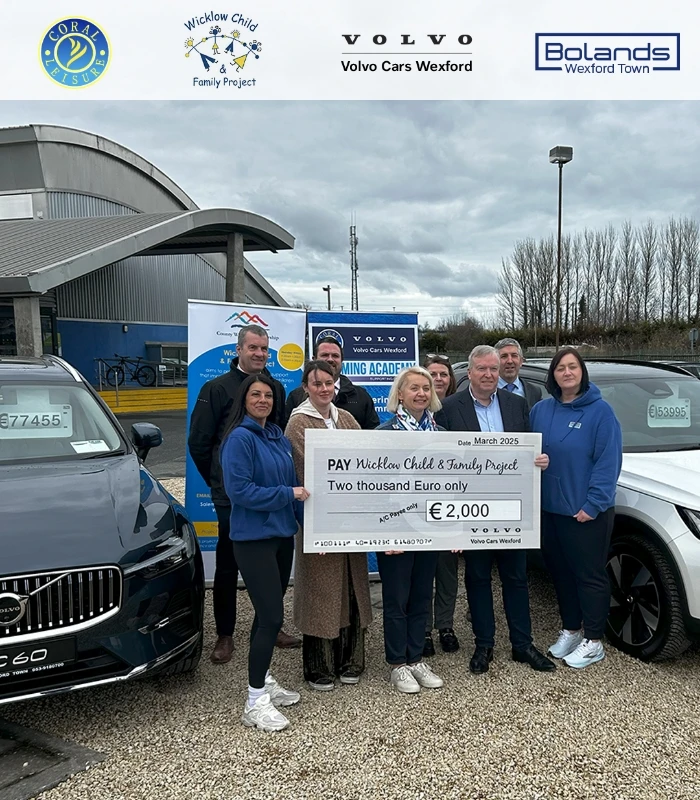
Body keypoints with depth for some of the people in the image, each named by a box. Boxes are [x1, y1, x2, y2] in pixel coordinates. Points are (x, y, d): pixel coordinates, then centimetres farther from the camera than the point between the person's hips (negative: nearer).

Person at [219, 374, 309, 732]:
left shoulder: (278, 436, 10)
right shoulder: (239, 438, -12)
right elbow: (238, 489, -19)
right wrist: (287, 494, -17)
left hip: (282, 533, 7)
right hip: (253, 538, -7)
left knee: (270, 612, 17)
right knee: (271, 615, -8)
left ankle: (264, 680, 33)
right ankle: (255, 702, 4)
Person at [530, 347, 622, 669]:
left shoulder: (600, 410, -9)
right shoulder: (541, 411, 6)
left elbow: (608, 461, -13)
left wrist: (593, 505, -17)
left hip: (587, 512, -5)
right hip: (550, 509, 5)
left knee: (589, 575, 6)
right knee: (561, 572, 16)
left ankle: (593, 642, 20)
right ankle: (570, 630, 33)